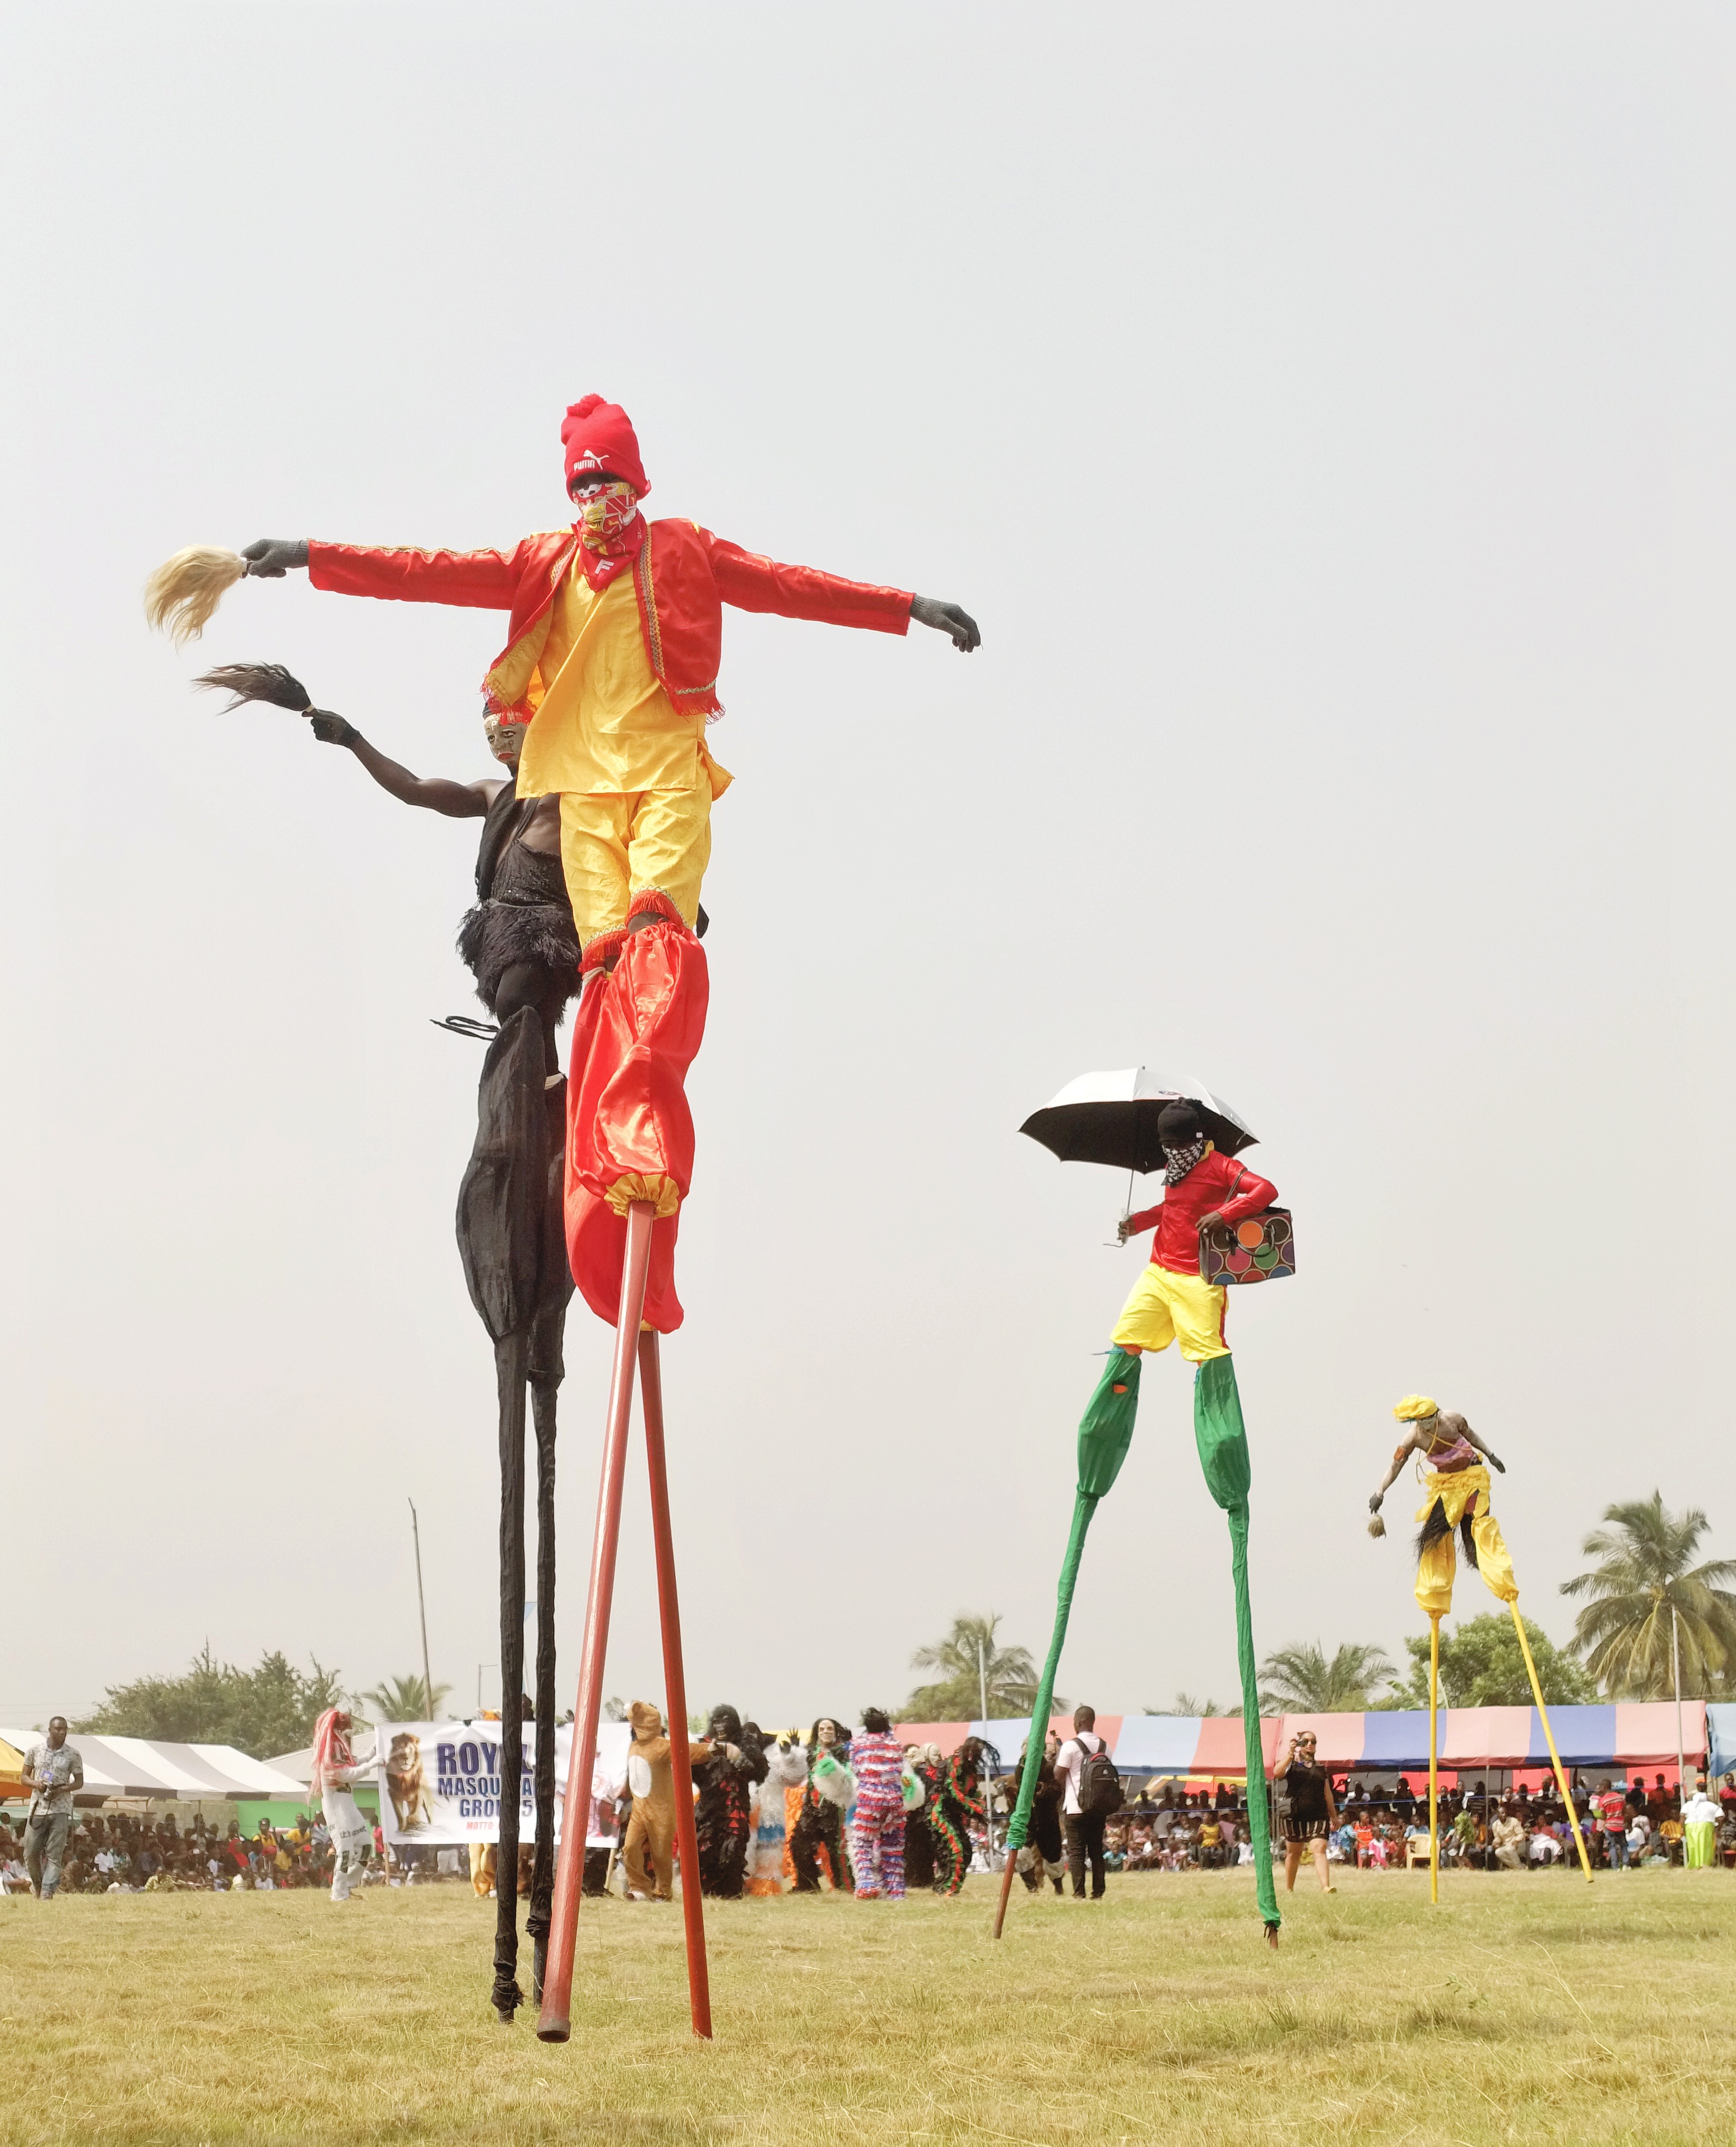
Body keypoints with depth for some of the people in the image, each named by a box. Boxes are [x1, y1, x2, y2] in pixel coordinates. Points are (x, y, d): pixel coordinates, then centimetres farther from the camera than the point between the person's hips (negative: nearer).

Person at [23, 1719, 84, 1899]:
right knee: (31, 1852, 2)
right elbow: (24, 1777, 11)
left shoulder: (73, 1754, 2)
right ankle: (37, 1883, 27)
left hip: (61, 1809, -1)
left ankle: (47, 1892, -7)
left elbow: (79, 1782, 7)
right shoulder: (35, 1750, 5)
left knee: (55, 1854, -7)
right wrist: (36, 1784, -11)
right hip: (38, 1808, 1)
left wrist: (62, 1789, -12)